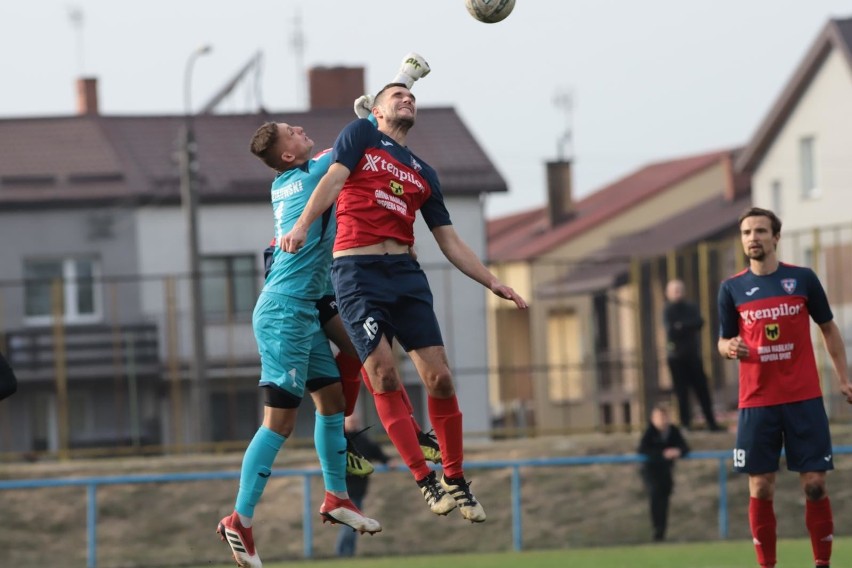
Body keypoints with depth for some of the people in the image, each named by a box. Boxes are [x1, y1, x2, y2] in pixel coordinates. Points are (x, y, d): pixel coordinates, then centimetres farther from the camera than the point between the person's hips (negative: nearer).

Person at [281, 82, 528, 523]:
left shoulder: (423, 173, 22)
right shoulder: (361, 135, 10)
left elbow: (450, 242, 22)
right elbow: (334, 179, -6)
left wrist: (493, 282, 13)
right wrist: (302, 225, -22)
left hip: (405, 272, 4)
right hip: (356, 270, -4)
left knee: (439, 377, -4)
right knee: (384, 373, -15)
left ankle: (454, 480, 8)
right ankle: (425, 480, -11)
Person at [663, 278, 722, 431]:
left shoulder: (691, 308, 9)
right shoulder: (668, 311, -2)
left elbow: (699, 323, -9)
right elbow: (671, 332, -14)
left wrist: (682, 327, -18)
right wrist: (690, 327, -9)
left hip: (693, 355, 3)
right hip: (676, 357, -3)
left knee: (702, 390, 0)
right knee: (682, 393, -4)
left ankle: (711, 422, 2)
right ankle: (686, 423, -1)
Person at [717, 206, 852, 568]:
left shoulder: (803, 279, 2)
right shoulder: (732, 288, 3)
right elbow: (723, 341, 11)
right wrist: (730, 348, -13)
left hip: (804, 399, -1)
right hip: (756, 403, 1)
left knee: (814, 485, -2)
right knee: (760, 490, -1)